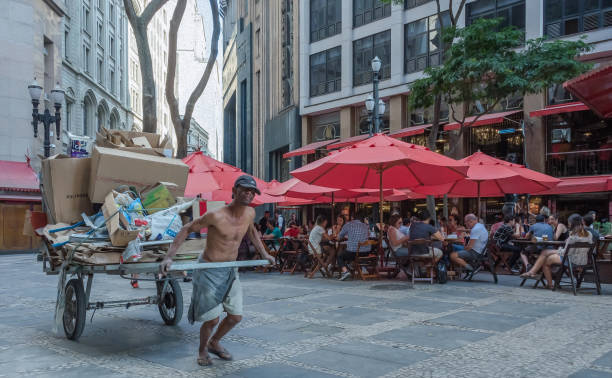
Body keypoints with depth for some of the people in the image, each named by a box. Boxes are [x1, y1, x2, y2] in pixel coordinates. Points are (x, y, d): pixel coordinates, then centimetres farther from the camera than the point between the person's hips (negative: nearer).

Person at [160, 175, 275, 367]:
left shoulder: (250, 213, -3)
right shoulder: (216, 216, -23)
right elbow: (186, 229, -15)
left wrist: (264, 253, 20)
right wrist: (169, 257, -22)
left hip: (230, 271, 7)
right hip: (209, 271, -6)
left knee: (236, 317, 9)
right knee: (212, 319, -3)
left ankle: (214, 343, 37)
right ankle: (202, 350, 27)